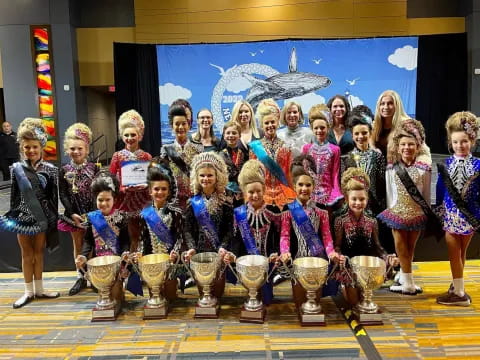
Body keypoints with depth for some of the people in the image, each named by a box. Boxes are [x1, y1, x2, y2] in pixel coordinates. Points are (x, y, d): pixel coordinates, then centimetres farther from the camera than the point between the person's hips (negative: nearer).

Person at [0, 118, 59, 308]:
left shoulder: (50, 169, -5)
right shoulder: (16, 169, -3)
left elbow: (54, 197, -2)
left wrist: (54, 220, -3)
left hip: (41, 217, 0)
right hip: (23, 215, 0)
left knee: (38, 252, 12)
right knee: (27, 253, 10)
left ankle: (39, 289, 24)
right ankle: (28, 291, 20)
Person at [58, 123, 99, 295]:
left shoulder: (94, 168, -3)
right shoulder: (64, 170, 1)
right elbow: (63, 194, -2)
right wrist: (72, 213, -12)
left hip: (92, 212, -2)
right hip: (73, 213, 2)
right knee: (78, 244, 11)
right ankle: (81, 277, 22)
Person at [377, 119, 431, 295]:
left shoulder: (424, 170, -5)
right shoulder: (391, 169, -4)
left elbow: (426, 195, 1)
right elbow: (389, 194, 2)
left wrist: (428, 216, 4)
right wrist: (390, 214, 3)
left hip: (417, 214, 0)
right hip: (397, 213, 0)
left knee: (410, 249, 11)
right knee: (402, 249, 5)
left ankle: (405, 279, 24)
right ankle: (408, 284, 15)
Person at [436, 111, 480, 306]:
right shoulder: (445, 164, 0)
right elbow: (440, 190, 5)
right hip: (450, 214, 1)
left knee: (461, 252, 12)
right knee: (454, 252, 4)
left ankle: (457, 288, 22)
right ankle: (459, 291, 14)